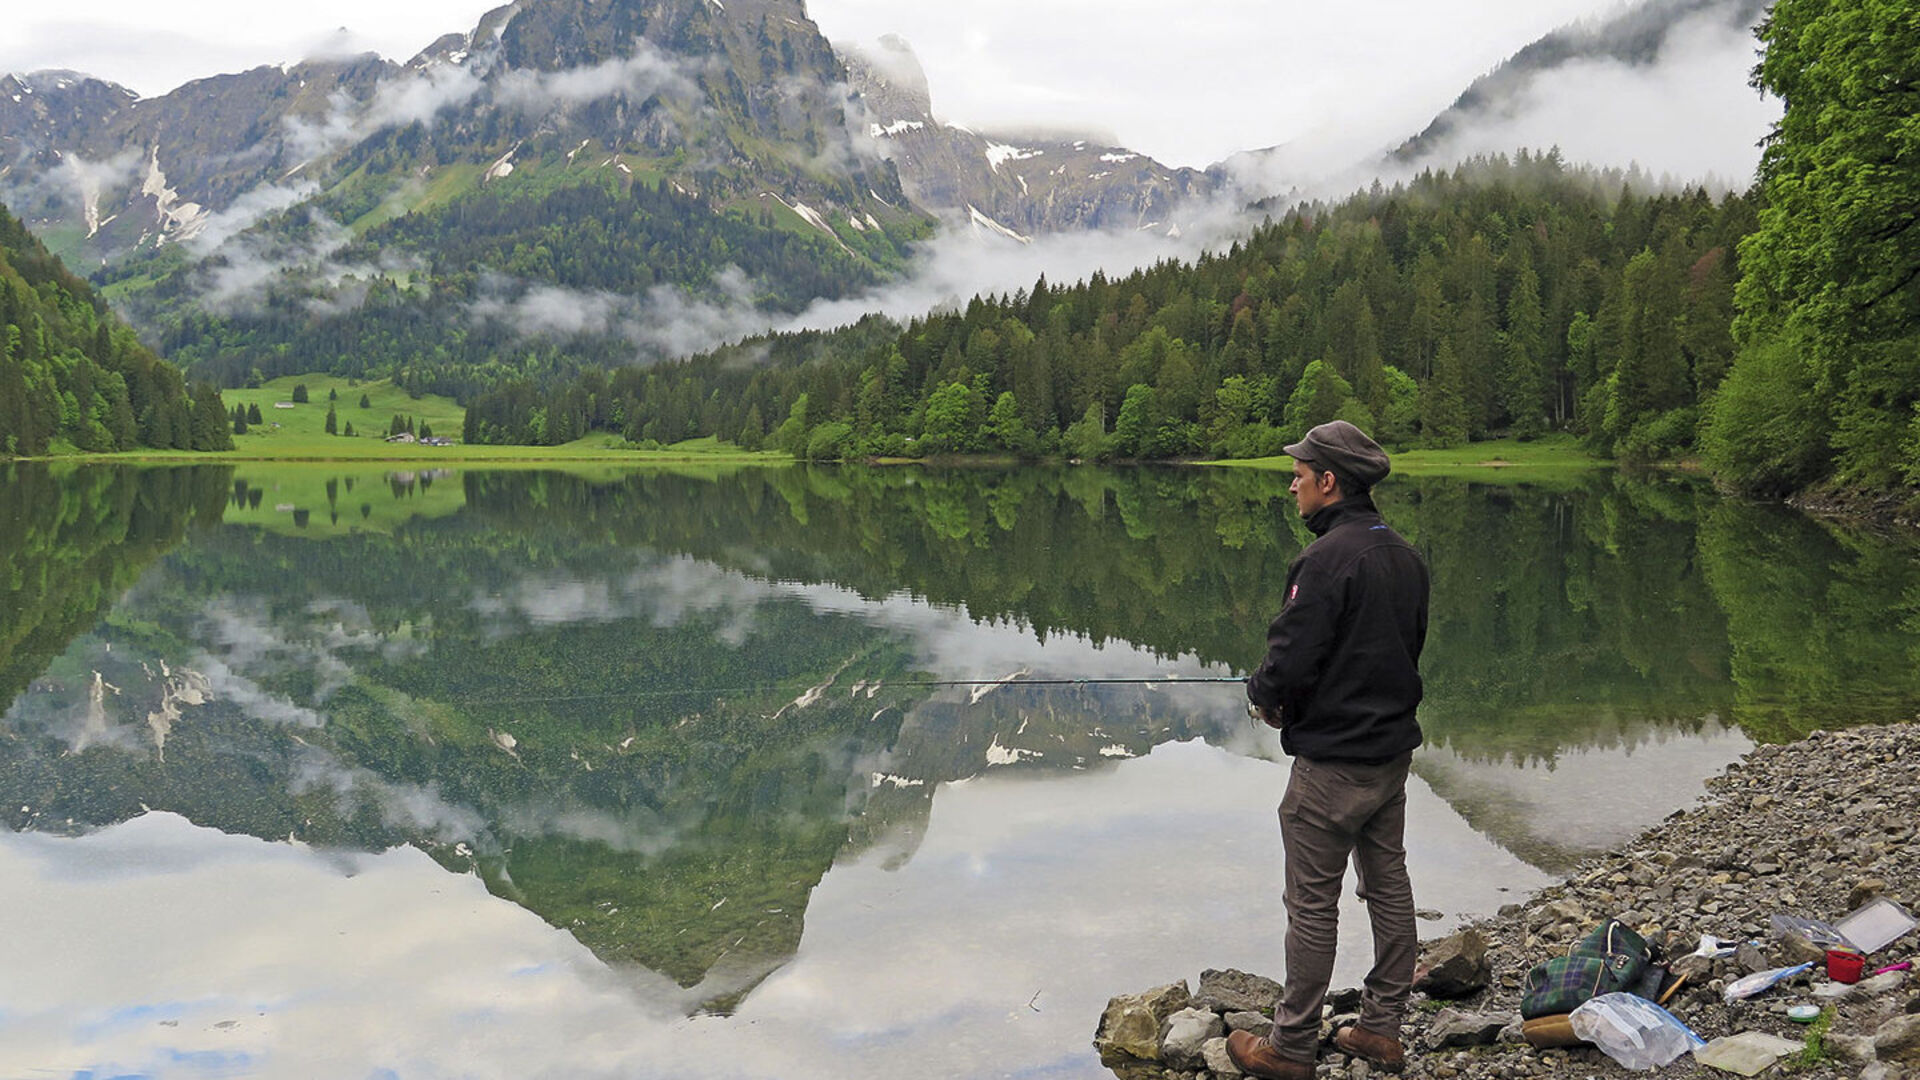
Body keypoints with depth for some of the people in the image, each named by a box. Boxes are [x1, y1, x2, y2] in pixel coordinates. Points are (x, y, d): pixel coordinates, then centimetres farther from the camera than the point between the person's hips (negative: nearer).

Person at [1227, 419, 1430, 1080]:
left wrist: (1262, 695, -2)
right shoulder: (1405, 557, 7)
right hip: (1393, 751, 9)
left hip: (1332, 762, -9)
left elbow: (1290, 661, -24)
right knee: (1388, 886, 16)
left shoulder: (1329, 559, -22)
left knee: (1313, 903, 1)